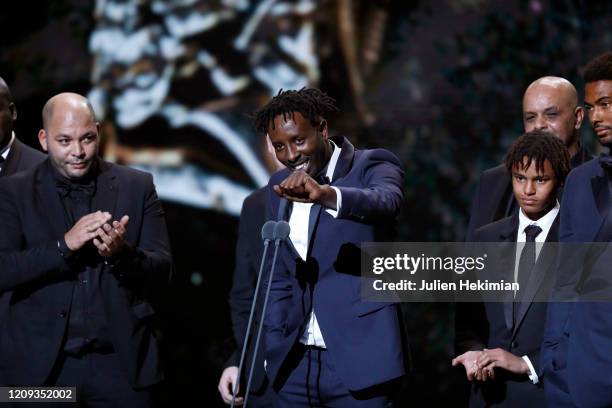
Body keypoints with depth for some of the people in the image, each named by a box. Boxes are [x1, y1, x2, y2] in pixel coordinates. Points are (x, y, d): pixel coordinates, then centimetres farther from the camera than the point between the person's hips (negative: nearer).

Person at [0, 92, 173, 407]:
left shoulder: (137, 186, 5)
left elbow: (161, 272, 2)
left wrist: (121, 253, -18)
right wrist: (64, 245, -20)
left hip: (120, 361, 1)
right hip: (41, 365, -1)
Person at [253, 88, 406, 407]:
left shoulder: (371, 166, -4)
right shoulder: (279, 189, 12)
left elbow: (386, 201, -28)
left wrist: (325, 195, -45)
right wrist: (271, 354, 11)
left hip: (356, 359, -5)